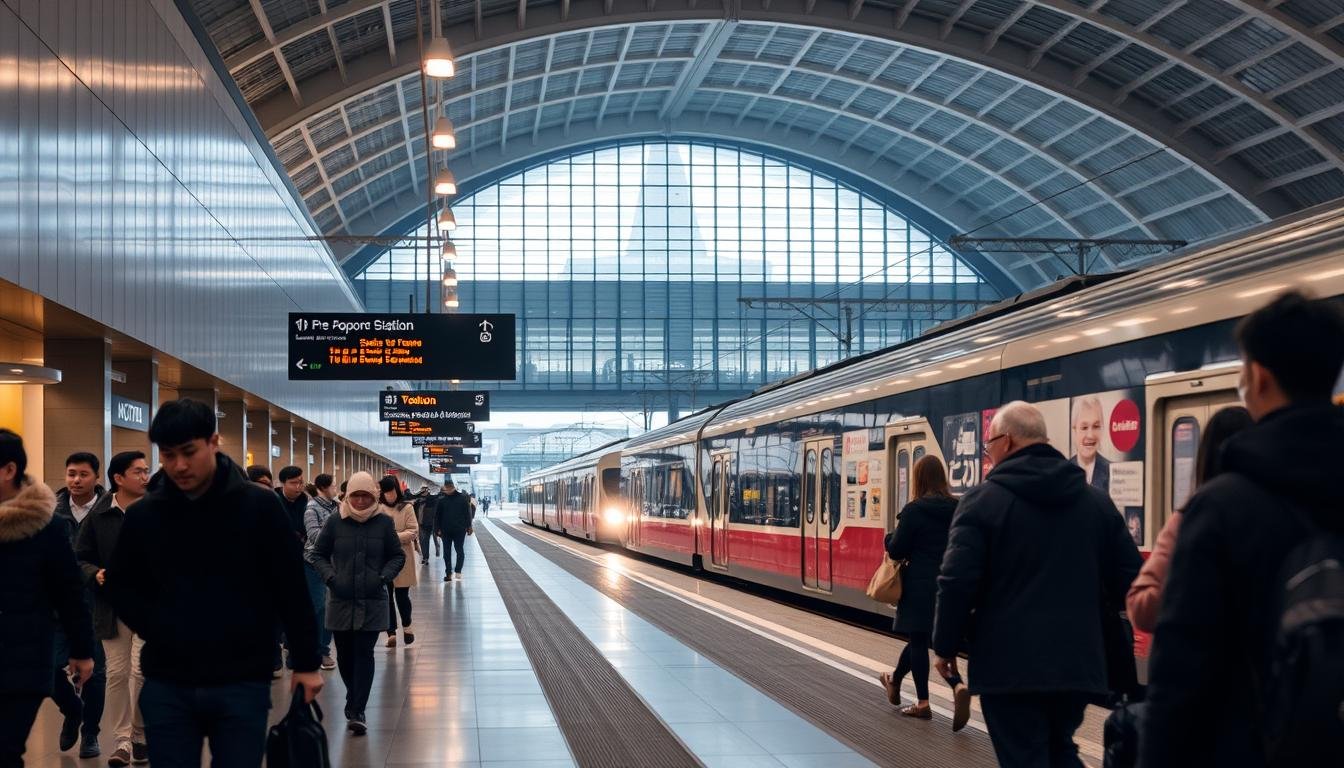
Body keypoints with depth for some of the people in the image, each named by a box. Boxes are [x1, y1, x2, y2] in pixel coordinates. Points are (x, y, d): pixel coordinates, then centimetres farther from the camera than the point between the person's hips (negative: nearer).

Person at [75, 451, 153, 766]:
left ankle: (140, 735, 12)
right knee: (117, 673, 5)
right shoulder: (98, 515, 0)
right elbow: (80, 559, 6)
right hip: (112, 607, 2)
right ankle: (122, 740, 17)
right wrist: (95, 575, -13)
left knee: (141, 670, -8)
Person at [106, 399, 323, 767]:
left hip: (242, 684, -2)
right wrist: (157, 630, -3)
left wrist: (306, 662, 1)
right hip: (166, 686, 2)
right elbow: (120, 586, 14)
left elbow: (292, 590, 0)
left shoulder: (259, 507, -4)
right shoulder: (143, 515, 3)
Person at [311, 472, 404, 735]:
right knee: (344, 654, 9)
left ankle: (357, 711, -4)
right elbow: (318, 554, 7)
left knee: (364, 654, -6)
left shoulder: (384, 523, -1)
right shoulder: (335, 522, -1)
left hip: (372, 602, -1)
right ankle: (354, 699, 32)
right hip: (341, 600, 1)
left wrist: (384, 577, -8)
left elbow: (398, 556, 8)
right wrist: (330, 577, -9)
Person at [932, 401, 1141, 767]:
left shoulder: (983, 499, -7)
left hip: (1010, 663, -5)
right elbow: (1129, 579, 11)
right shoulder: (1096, 500, 9)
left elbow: (957, 581, -13)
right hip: (1077, 660, 5)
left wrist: (945, 646, 0)